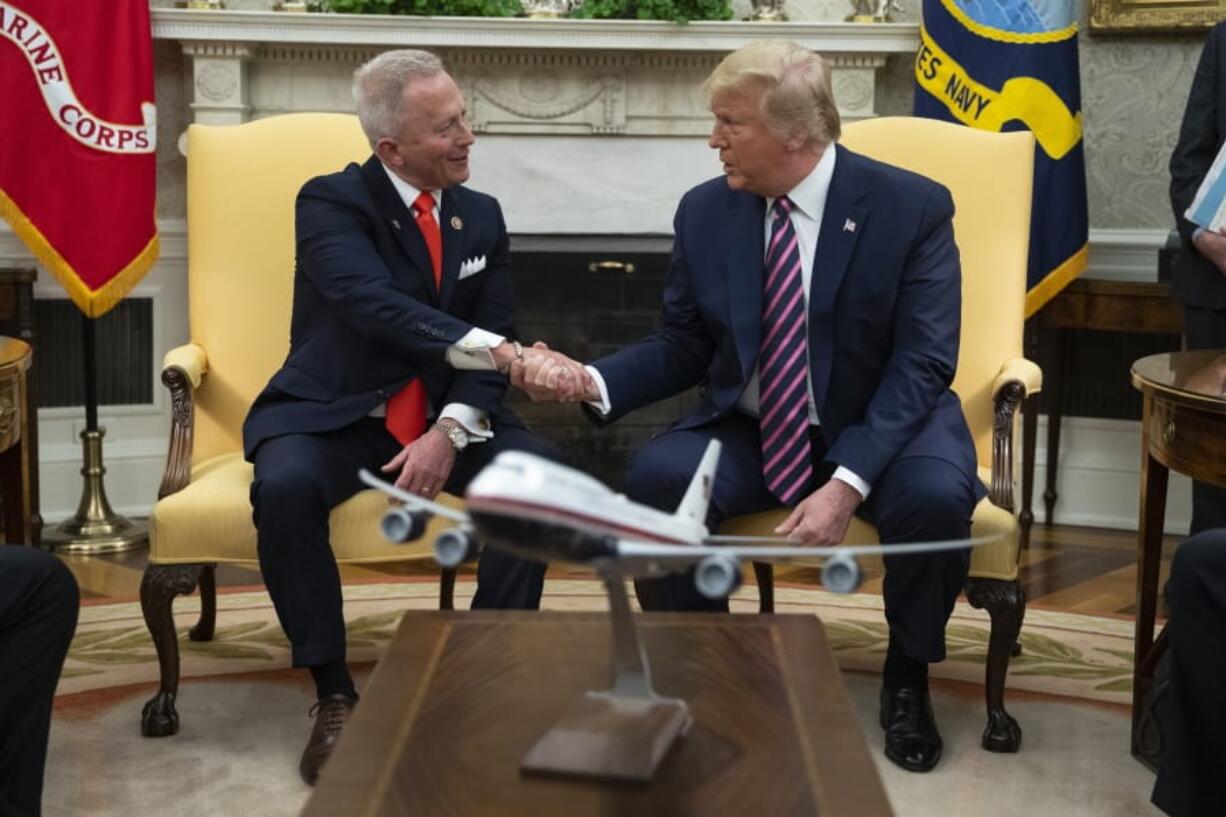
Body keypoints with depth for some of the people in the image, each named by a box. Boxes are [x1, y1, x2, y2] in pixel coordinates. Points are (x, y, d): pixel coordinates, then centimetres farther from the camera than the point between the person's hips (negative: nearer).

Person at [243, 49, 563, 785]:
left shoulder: (482, 215, 6)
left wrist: (451, 431, -18)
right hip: (335, 416, -4)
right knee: (284, 486, -35)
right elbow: (378, 306, -29)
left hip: (446, 417, 4)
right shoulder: (332, 202, -11)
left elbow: (494, 335, 1)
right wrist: (503, 352, -42)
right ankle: (334, 692, -19)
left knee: (542, 472, -24)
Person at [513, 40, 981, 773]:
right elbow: (683, 346, 5)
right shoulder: (705, 211, -2)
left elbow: (922, 365, -17)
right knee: (657, 478, -27)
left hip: (880, 428, -2)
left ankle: (907, 678, -1)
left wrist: (846, 484, -29)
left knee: (934, 497, -33)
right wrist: (590, 381, -16)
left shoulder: (913, 207, -13)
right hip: (748, 430, 2)